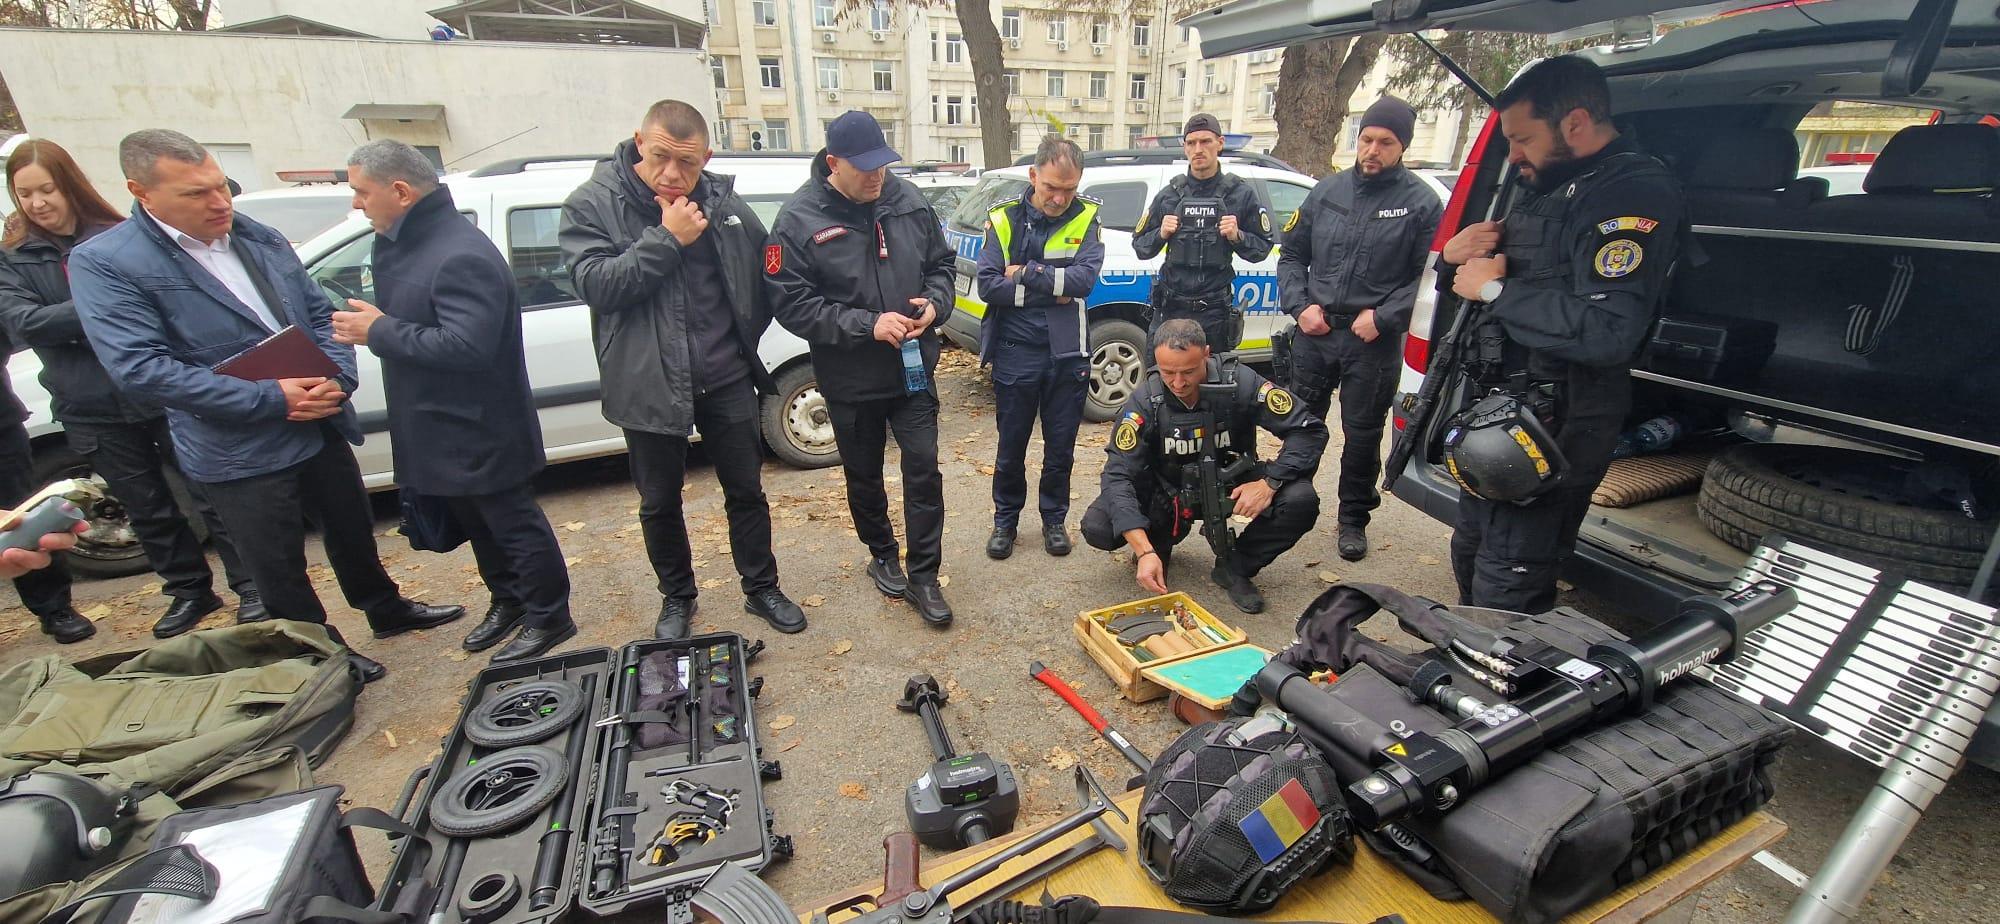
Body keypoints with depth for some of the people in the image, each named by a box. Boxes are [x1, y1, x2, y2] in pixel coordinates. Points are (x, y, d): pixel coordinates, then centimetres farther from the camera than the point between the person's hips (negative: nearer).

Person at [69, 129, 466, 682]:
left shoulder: (260, 238, 6)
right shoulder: (103, 263, -11)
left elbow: (319, 313, 9)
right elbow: (139, 368, -19)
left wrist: (337, 379, -10)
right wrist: (271, 399, -23)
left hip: (321, 428, 5)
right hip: (239, 453, -5)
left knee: (352, 532, 22)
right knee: (280, 571, 9)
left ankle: (386, 610, 43)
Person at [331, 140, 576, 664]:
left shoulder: (461, 255, -24)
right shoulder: (399, 244, 9)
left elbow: (466, 345, -31)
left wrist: (381, 332, -22)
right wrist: (364, 324, 5)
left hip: (482, 430, -10)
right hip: (438, 430, 10)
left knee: (514, 524, 3)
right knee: (477, 524, 22)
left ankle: (549, 618, 18)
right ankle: (507, 601, 39)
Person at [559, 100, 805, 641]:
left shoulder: (723, 201, 2)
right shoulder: (592, 205, -5)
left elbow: (764, 270, 12)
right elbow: (596, 284, -18)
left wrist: (745, 335, 5)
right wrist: (667, 239, -21)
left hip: (725, 378, 2)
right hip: (648, 385, -1)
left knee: (746, 490, 12)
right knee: (660, 503, 12)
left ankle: (761, 589, 30)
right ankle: (676, 599, 34)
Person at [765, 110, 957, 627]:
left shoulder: (908, 201, 0)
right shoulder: (800, 221, -13)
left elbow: (941, 263, 11)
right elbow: (791, 304, -16)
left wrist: (935, 304, -10)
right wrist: (867, 325, -24)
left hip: (914, 369, 2)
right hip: (850, 379, -2)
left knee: (923, 470, 0)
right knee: (864, 476, 15)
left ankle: (923, 577, 13)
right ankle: (883, 557, 39)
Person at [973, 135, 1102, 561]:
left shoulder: (1086, 217, -1)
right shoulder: (1005, 218, -3)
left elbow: (1086, 278, -15)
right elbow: (987, 284, -12)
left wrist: (1026, 274, -15)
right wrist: (1052, 290, -14)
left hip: (1067, 354, 1)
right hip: (1015, 353, 0)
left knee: (1060, 447, 12)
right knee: (1011, 446, 11)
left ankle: (1054, 519, 31)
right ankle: (1005, 519, 30)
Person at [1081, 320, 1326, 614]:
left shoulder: (1240, 382, -23)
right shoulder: (1146, 400, -23)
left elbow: (1310, 431, -17)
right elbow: (1118, 474, -27)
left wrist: (1270, 483, -33)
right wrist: (1145, 551, -39)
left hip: (1232, 486, 0)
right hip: (1169, 492, 0)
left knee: (1301, 501, -28)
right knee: (1096, 527, -23)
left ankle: (1234, 569, -1)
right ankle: (1162, 541, 12)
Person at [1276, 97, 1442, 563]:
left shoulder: (1421, 203, -3)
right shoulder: (1327, 191, 6)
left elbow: (1429, 276, -4)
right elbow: (1292, 253, 11)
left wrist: (1383, 317, -15)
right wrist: (1300, 305, -2)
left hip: (1373, 341, -3)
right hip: (1314, 332, 3)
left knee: (1362, 434, 8)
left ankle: (1354, 519, 24)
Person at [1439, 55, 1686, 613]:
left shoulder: (1636, 193, -15)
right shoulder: (1553, 187, 15)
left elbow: (1607, 331, -29)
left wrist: (1495, 290, -19)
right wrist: (1457, 254, 2)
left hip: (1555, 426, -10)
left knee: (1504, 596, -5)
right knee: (1470, 557, 22)